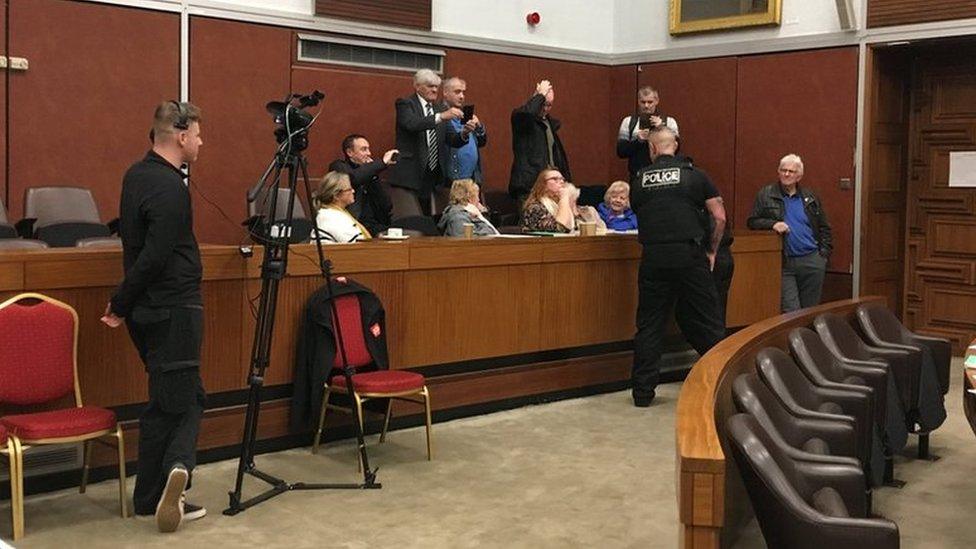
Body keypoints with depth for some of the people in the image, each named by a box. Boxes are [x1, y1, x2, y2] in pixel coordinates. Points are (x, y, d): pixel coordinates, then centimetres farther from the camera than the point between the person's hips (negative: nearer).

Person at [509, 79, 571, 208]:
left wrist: (567, 178, 17)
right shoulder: (520, 117, -1)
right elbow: (525, 113, -28)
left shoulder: (551, 123, 20)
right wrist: (541, 94, -15)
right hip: (529, 184, -7)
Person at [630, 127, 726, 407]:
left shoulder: (639, 181, 9)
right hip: (689, 255, -1)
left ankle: (642, 392, 11)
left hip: (653, 258, 1)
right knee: (706, 322, 7)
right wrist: (711, 251, 13)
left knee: (649, 325, 8)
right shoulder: (694, 175, 5)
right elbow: (720, 218, 2)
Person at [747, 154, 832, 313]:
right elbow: (752, 221, 4)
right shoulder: (766, 194, 6)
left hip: (812, 261, 3)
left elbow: (824, 228, 17)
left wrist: (824, 252, 6)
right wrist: (772, 224, -14)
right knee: (790, 312, -9)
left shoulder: (810, 197, 13)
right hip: (784, 262, -2)